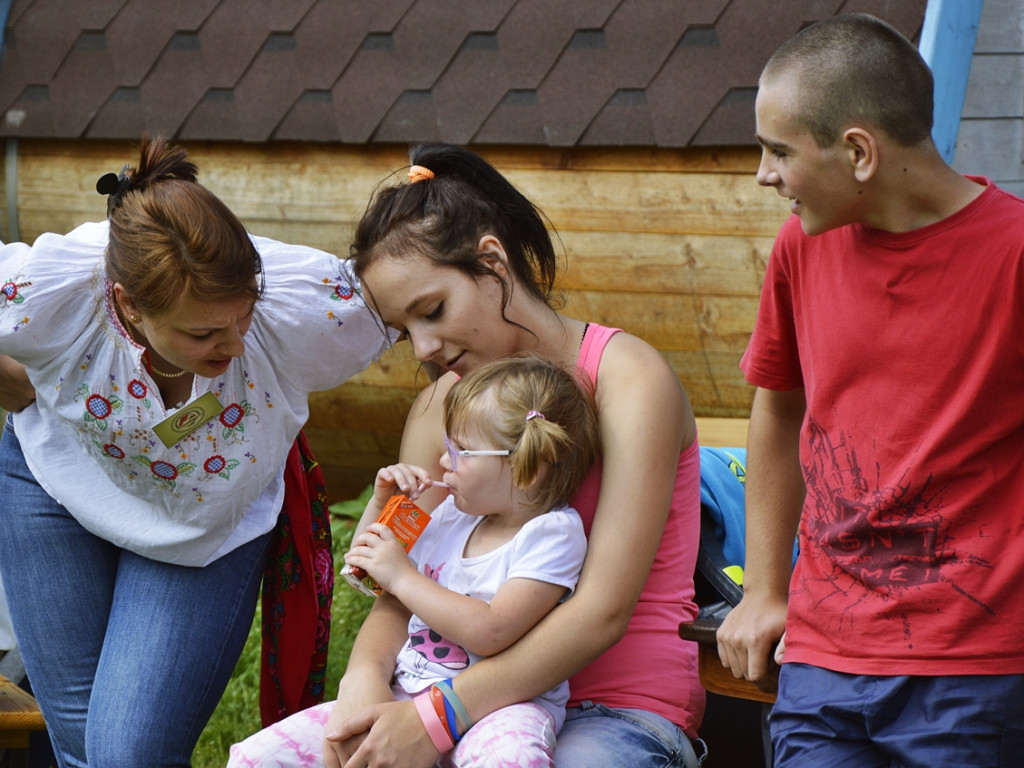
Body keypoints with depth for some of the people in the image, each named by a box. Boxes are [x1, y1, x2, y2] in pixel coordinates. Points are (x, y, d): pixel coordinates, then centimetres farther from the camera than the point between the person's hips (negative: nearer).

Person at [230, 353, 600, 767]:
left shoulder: (553, 534, -8)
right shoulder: (452, 516, 15)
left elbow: (490, 632, -20)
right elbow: (362, 576, 29)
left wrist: (401, 576, -14)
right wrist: (380, 505, 12)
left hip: (500, 707, -6)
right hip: (407, 694, 6)